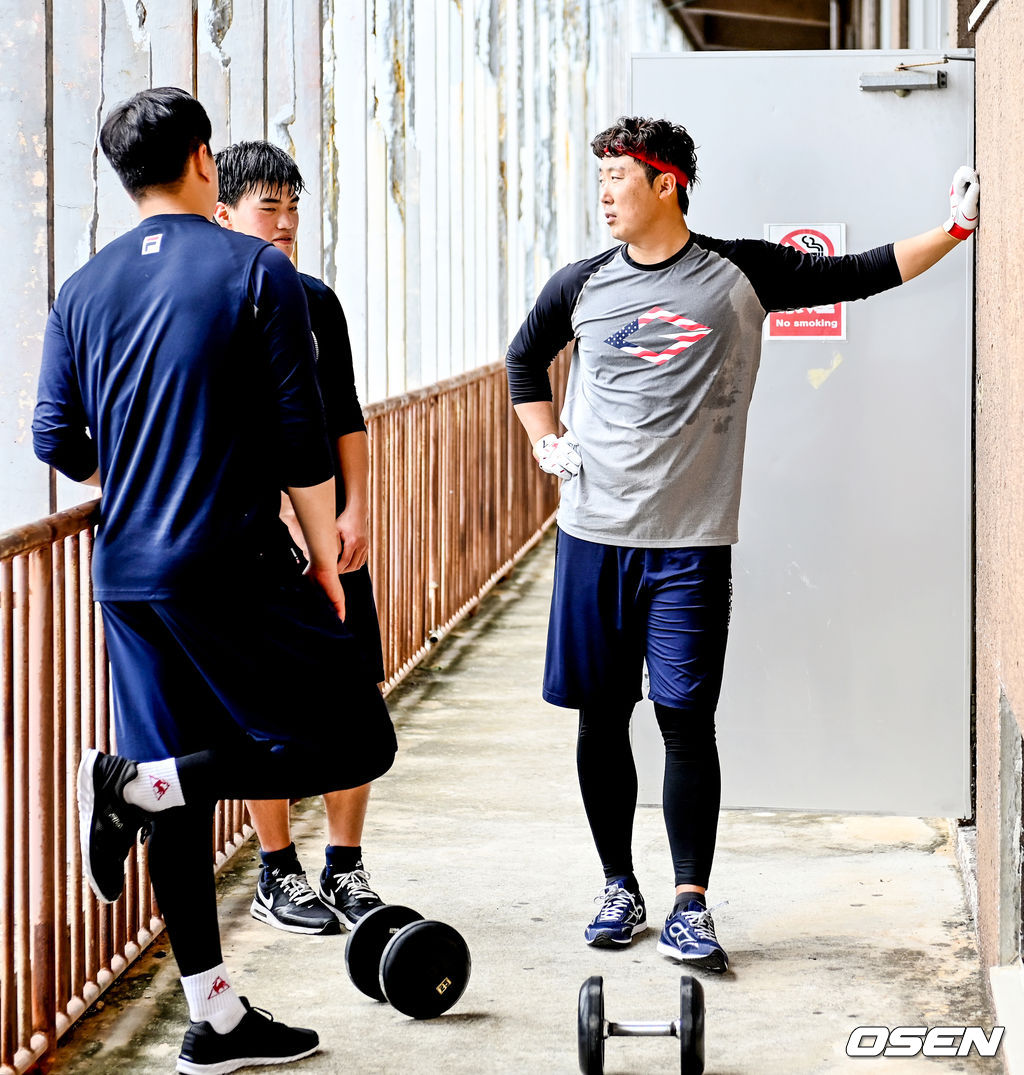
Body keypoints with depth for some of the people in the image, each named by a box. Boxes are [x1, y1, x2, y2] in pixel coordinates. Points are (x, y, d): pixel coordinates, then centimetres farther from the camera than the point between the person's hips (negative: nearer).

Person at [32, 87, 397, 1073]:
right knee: (355, 744, 2)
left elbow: (57, 443, 9)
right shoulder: (256, 272, -6)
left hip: (127, 577, 7)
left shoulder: (83, 290, 8)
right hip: (234, 569, -6)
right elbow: (300, 435, -9)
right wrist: (325, 557, 2)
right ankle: (135, 783, -12)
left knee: (184, 796, 11)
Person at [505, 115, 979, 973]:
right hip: (593, 538, 2)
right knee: (602, 716, 6)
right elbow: (525, 357, 24)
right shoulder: (584, 285, 6)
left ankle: (691, 906, 1)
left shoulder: (740, 274, 0)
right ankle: (620, 887, 21)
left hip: (690, 545, -2)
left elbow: (860, 274, 6)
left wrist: (954, 228, -1)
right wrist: (545, 442, 12)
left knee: (686, 717, -6)